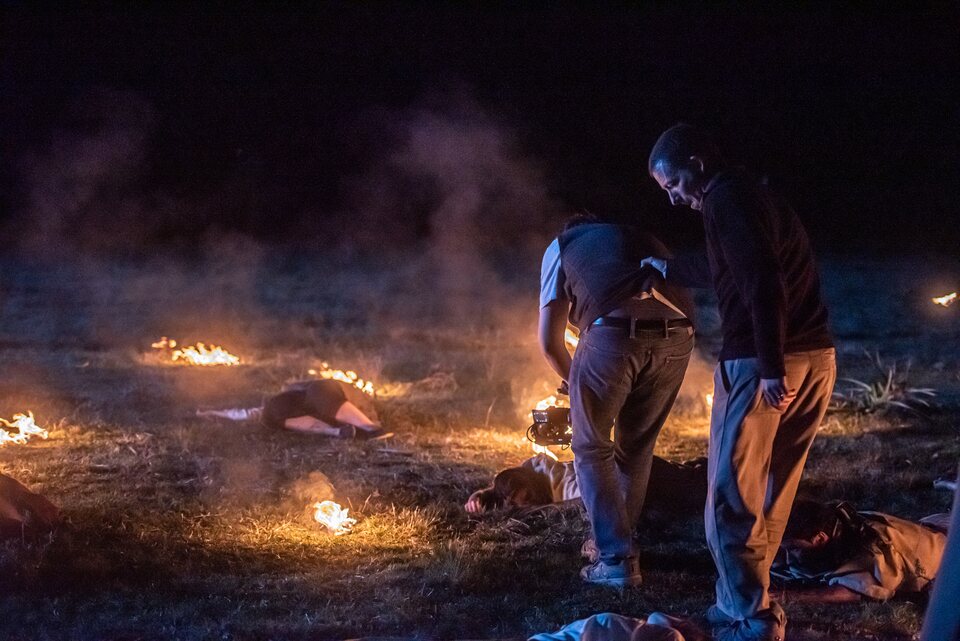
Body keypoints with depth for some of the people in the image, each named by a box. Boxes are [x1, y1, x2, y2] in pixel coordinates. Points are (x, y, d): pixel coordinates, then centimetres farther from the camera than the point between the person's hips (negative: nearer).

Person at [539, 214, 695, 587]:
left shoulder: (560, 247, 26)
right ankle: (617, 541, 34)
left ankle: (617, 560, 5)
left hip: (613, 333, -4)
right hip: (677, 334, 4)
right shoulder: (641, 238, 37)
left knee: (591, 449, 12)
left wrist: (577, 384, 37)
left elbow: (549, 341, 19)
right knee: (637, 447, 22)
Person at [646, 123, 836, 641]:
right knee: (770, 491, 16)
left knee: (731, 495, -3)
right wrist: (669, 268, 51)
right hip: (815, 358, 9)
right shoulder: (752, 195, 21)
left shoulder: (728, 199, -9)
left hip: (761, 364, -9)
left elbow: (762, 281, -22)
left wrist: (771, 367, -24)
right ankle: (752, 596, 23)